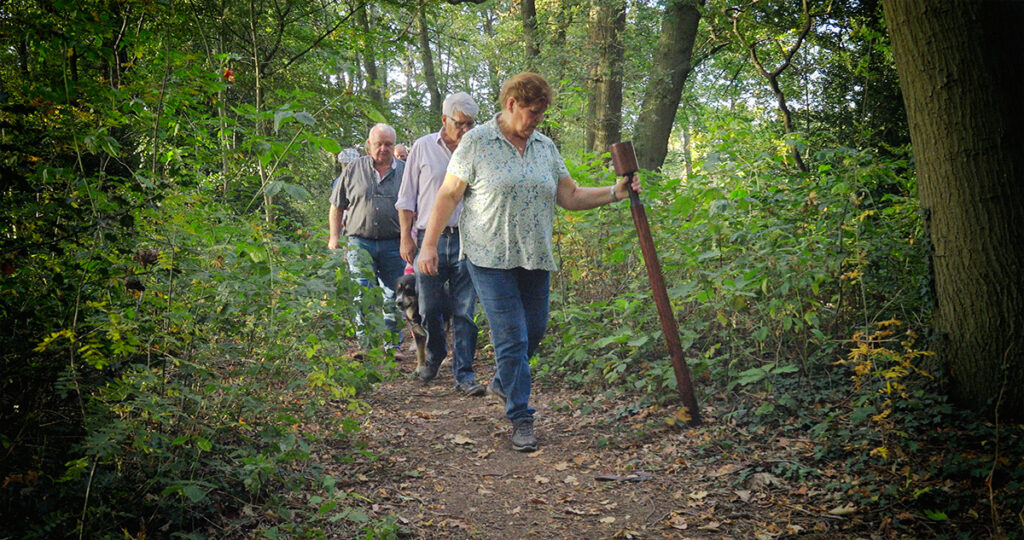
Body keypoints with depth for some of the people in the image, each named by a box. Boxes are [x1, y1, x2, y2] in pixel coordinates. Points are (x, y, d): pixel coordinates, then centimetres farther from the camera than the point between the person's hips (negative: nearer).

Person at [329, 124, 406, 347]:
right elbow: (336, 206, 12)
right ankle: (365, 347, 4)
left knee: (394, 299, 5)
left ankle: (392, 347, 16)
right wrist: (334, 237, 5)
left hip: (393, 244, 1)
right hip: (360, 243, -1)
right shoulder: (354, 169, 7)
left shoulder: (404, 171, 8)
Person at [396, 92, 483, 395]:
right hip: (429, 238, 0)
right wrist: (406, 237, 2)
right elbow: (407, 198, 8)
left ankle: (464, 373, 3)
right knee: (430, 308, 5)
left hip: (466, 239, 0)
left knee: (464, 311, -2)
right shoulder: (423, 147, 6)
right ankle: (434, 358, 31)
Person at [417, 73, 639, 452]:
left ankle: (502, 382, 40)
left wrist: (614, 193, -3)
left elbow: (570, 196, 10)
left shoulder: (545, 147, 11)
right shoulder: (476, 142, -4)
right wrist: (429, 244, -7)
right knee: (512, 338, -7)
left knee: (533, 332, 12)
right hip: (490, 258, -5)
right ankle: (521, 420, 5)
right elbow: (448, 195, -3)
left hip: (535, 259, 5)